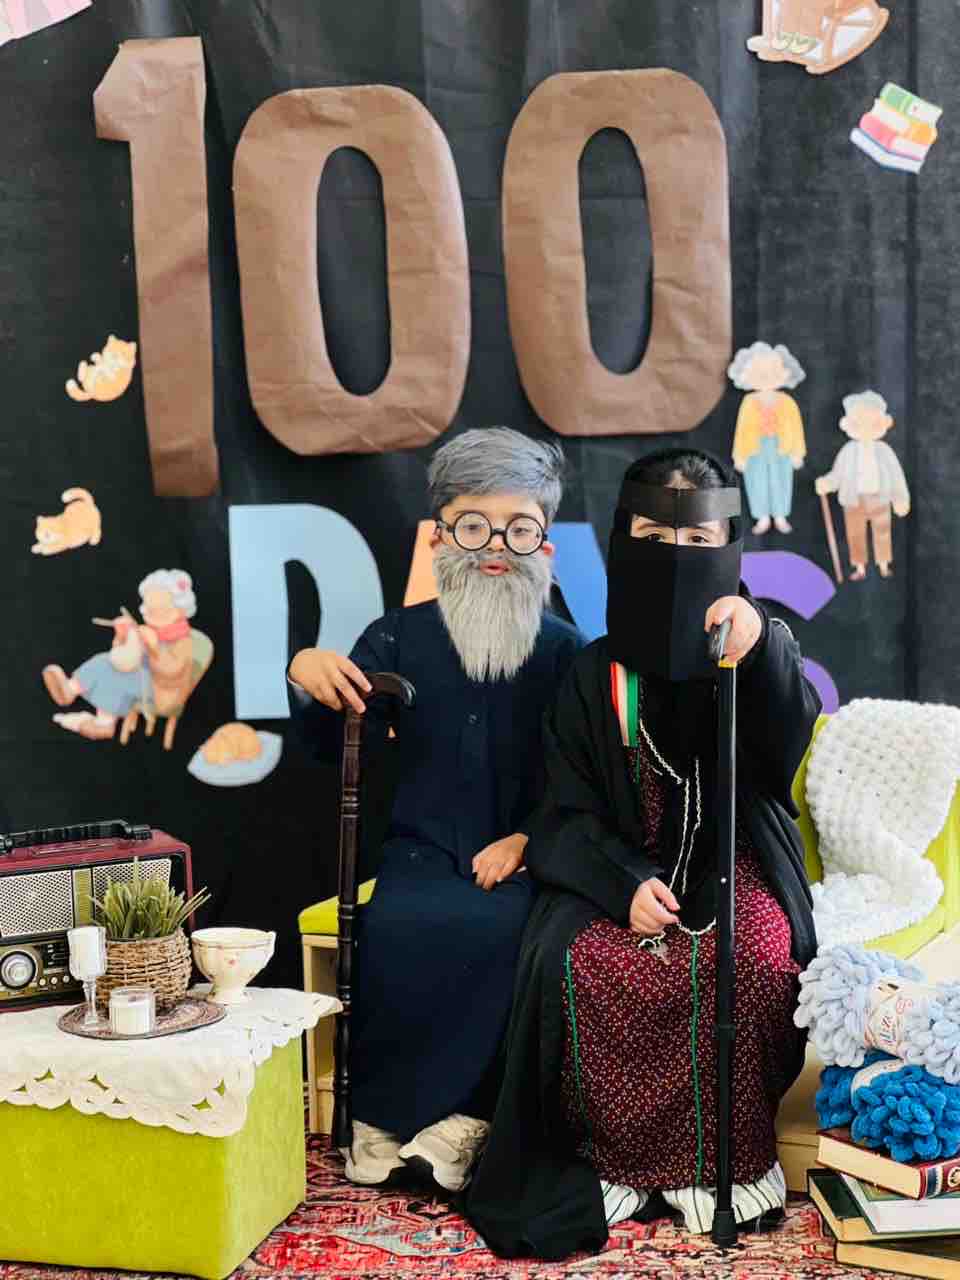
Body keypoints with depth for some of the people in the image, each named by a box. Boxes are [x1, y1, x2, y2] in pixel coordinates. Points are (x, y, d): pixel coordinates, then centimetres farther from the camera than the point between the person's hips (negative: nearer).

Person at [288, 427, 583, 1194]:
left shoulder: (565, 650, 4)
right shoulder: (402, 637, 6)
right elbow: (335, 743, -2)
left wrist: (528, 839, -15)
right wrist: (313, 677, -24)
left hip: (521, 858, -1)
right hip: (424, 851, 1)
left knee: (502, 927, -33)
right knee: (395, 925, -30)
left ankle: (459, 1117, -18)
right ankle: (379, 1113, -13)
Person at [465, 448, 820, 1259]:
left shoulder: (760, 647, 1)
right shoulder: (595, 674, 4)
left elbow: (790, 745, -19)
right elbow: (571, 806, 1)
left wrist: (760, 650, -38)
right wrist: (625, 884, -18)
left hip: (732, 862, -1)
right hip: (621, 864, 1)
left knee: (751, 963, -32)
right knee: (580, 962, -30)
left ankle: (728, 1157, -12)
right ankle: (615, 1157, -11)